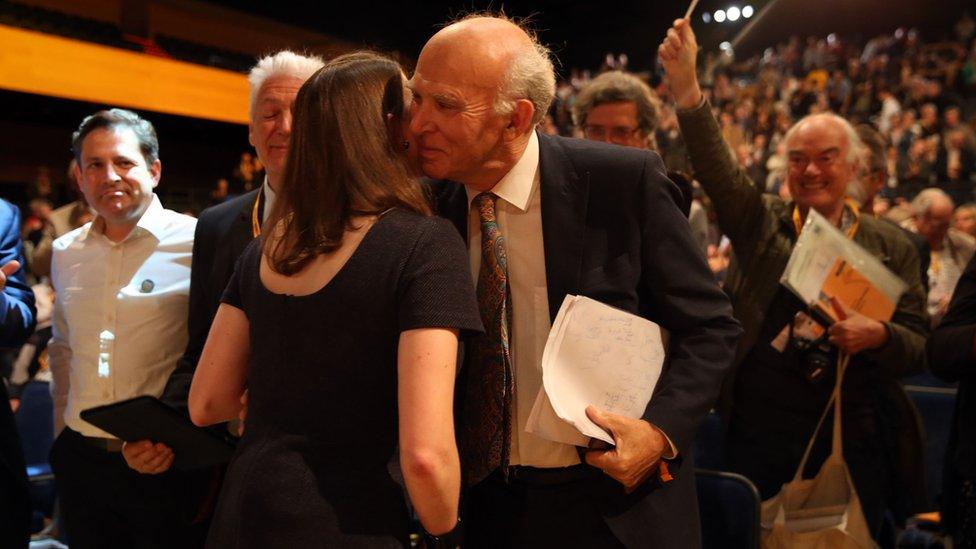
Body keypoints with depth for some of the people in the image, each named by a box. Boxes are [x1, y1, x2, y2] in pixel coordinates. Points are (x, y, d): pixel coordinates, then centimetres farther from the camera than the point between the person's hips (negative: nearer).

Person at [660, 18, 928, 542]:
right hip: (756, 433, 0)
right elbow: (715, 166, -13)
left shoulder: (890, 247, 5)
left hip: (850, 440, 0)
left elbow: (919, 347, 5)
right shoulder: (760, 222, 4)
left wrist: (878, 335, -18)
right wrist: (685, 85, -28)